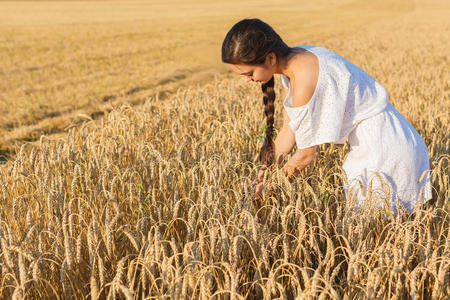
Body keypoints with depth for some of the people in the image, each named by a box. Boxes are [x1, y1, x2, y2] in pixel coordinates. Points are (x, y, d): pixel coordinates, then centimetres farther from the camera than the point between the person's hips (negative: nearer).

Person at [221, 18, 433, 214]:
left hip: (383, 150, -9)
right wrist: (264, 173, 5)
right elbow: (289, 129, 7)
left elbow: (307, 154, -16)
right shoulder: (298, 57, 1)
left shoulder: (304, 82, -28)